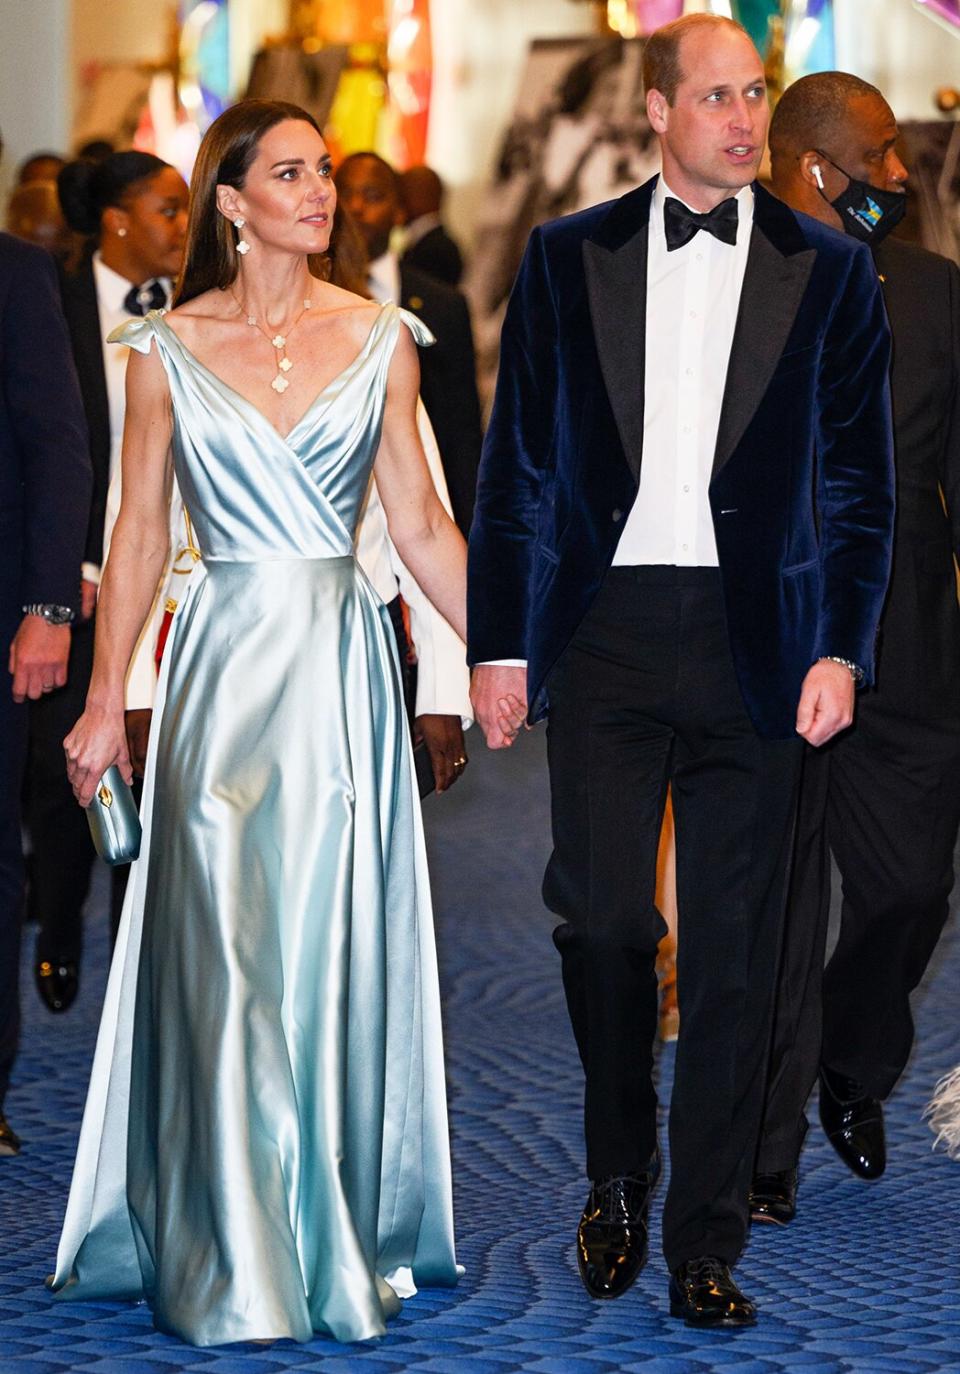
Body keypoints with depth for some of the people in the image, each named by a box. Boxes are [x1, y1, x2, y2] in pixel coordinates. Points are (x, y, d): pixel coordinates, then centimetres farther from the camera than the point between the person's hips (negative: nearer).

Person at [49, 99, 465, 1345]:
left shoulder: (380, 340, 4)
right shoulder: (167, 349, 2)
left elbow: (420, 518, 7)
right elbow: (139, 531, 4)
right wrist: (107, 699, 0)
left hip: (343, 661, 1)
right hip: (226, 660, -1)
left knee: (337, 948, 4)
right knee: (226, 948, -3)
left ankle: (343, 1232, 16)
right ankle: (240, 1254, 6)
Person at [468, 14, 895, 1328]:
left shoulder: (830, 271, 6)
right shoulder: (569, 259, 7)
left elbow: (861, 481, 6)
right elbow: (516, 465, 8)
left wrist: (841, 650, -4)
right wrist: (500, 646, 2)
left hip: (755, 640, 0)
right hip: (605, 629, 0)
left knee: (733, 947, 2)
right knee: (600, 919, 2)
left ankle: (706, 1242, 10)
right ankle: (618, 1175, 25)